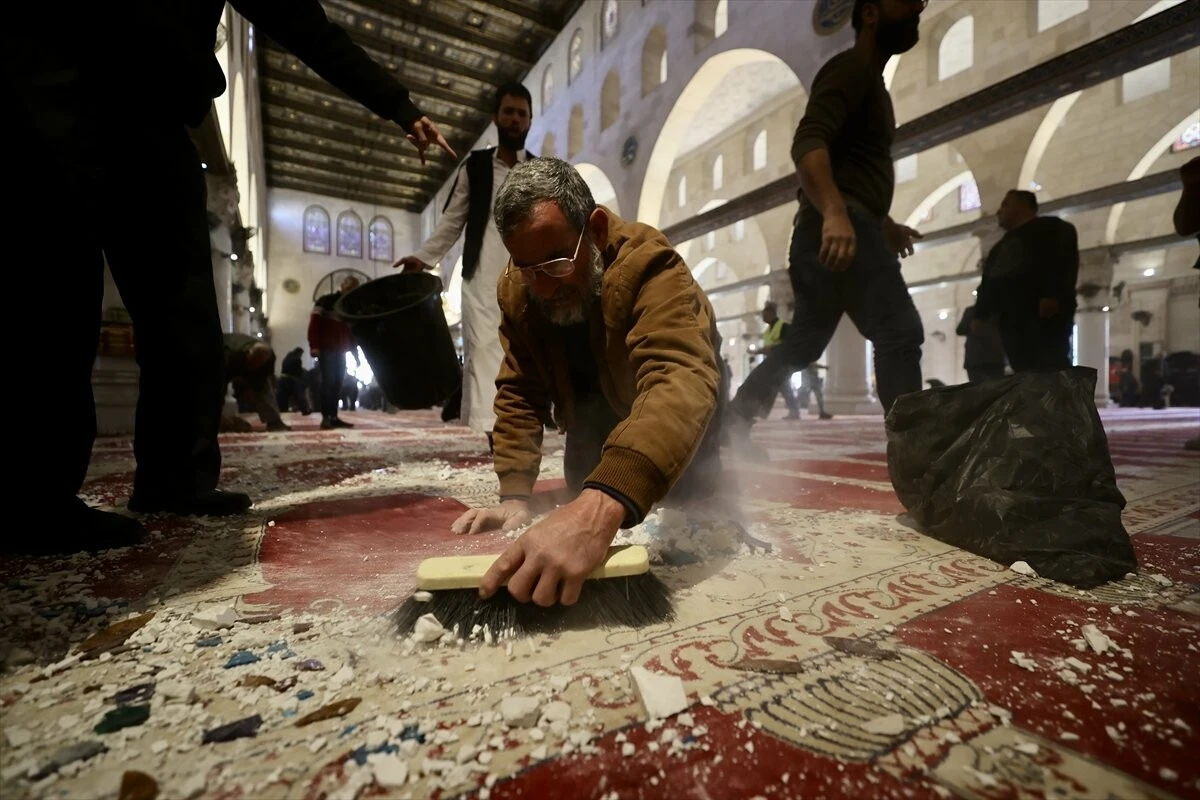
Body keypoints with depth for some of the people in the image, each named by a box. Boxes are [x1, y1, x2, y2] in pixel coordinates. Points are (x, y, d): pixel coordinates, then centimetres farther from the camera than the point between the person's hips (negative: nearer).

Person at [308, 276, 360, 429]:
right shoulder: (325, 302, -2)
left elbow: (350, 332, 23)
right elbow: (314, 324, -10)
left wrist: (354, 352, 17)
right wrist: (314, 346, -19)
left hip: (340, 352, 6)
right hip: (326, 350, -6)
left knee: (337, 383, 4)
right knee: (328, 382, -11)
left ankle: (334, 417, 8)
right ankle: (326, 417, -10)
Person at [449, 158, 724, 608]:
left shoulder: (648, 264, -41)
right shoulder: (515, 291, -23)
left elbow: (681, 380, -58)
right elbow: (520, 393, -20)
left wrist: (604, 506, -72)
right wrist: (515, 496, -34)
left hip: (679, 383, -3)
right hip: (597, 403, 4)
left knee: (686, 504, -7)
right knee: (584, 492, 0)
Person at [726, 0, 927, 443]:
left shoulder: (871, 82, 31)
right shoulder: (852, 66, -1)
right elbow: (808, 142, -20)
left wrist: (886, 225, 31)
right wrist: (835, 213, -36)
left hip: (840, 228, 10)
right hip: (839, 227, -10)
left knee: (803, 343, 11)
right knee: (900, 333, -15)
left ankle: (733, 420, 15)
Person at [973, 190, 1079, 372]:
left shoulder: (1050, 227, 9)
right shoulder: (1002, 246, 31)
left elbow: (1064, 259, -7)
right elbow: (987, 283, 25)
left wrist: (1053, 295, -22)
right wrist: (980, 315, 14)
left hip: (1045, 316, -6)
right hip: (1011, 320, 6)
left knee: (1052, 371, -15)